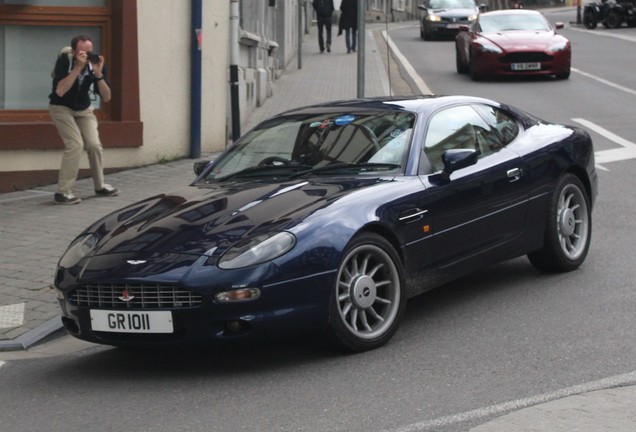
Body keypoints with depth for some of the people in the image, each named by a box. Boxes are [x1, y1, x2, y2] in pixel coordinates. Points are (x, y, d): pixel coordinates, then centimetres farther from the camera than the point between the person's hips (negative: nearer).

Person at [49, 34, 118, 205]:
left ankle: (100, 186, 17)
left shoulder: (96, 64, -17)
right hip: (61, 108, -4)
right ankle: (63, 192, -15)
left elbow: (106, 97, -18)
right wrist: (78, 68, -42)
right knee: (75, 144, -19)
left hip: (84, 109, 4)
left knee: (94, 144, -3)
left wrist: (98, 74, -34)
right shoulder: (64, 61, -27)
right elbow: (59, 91, -39)